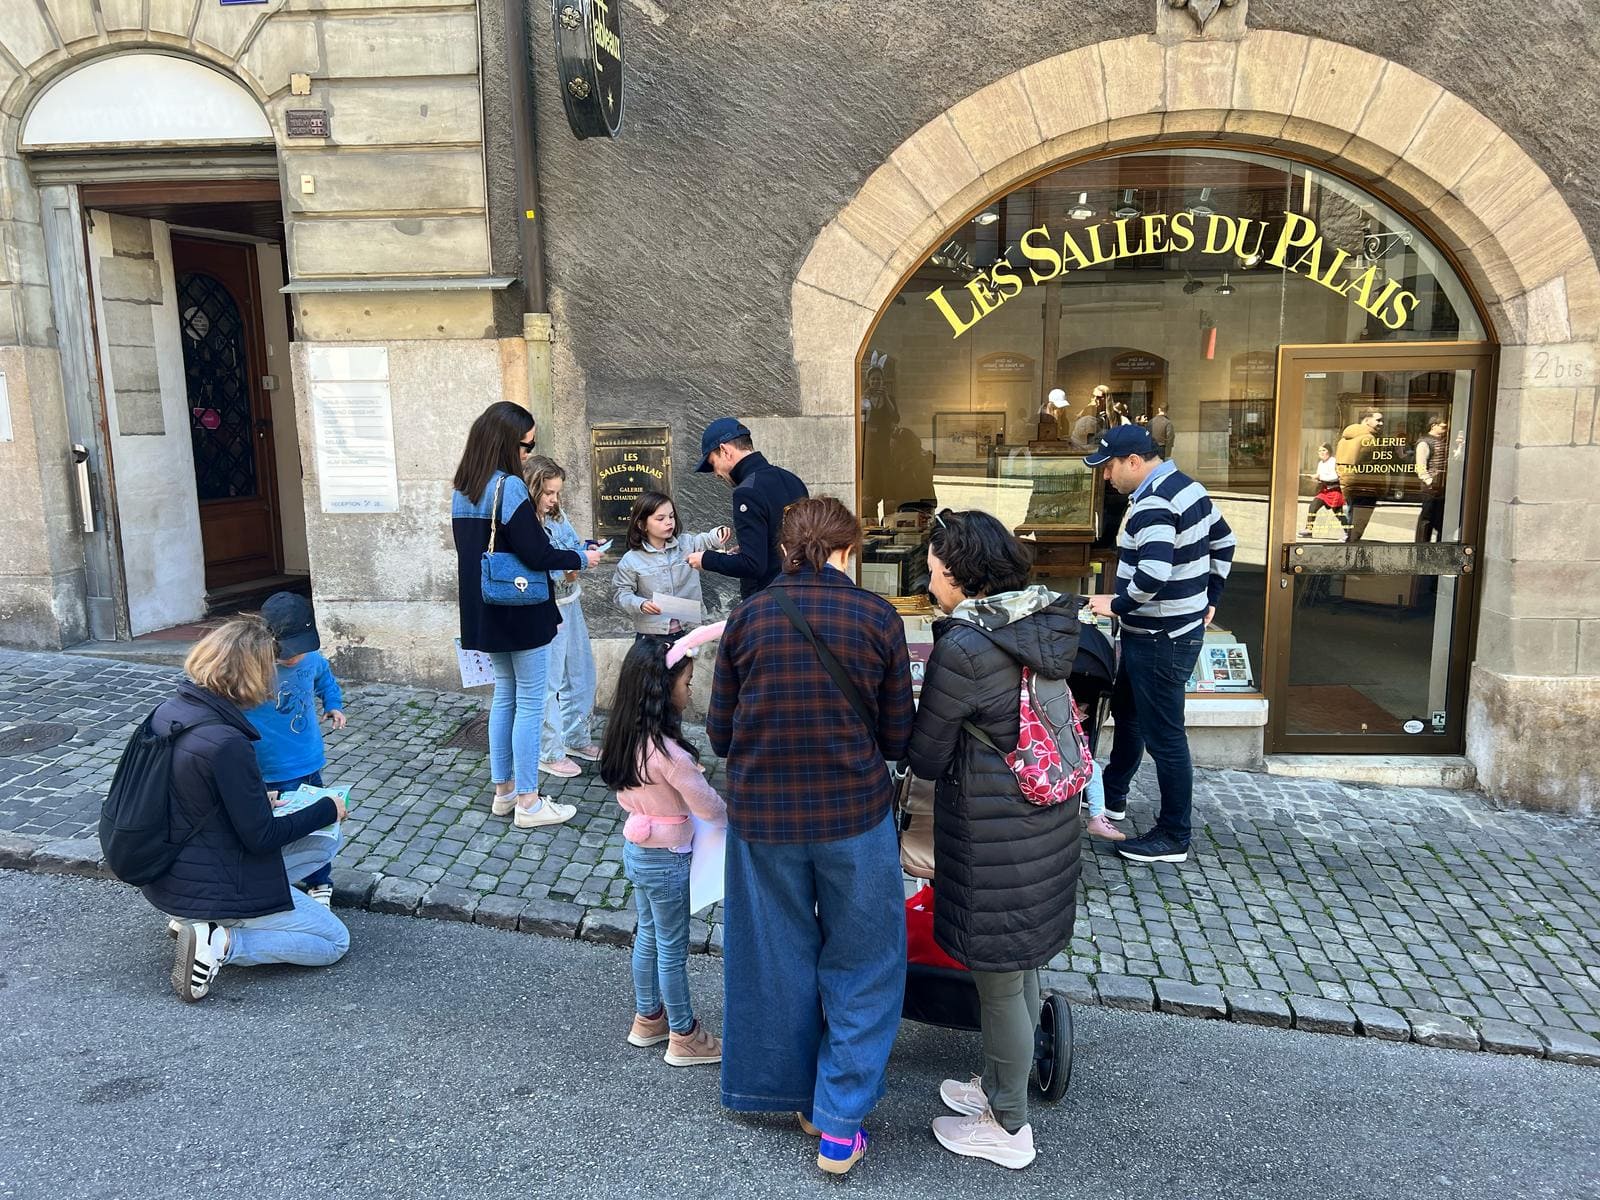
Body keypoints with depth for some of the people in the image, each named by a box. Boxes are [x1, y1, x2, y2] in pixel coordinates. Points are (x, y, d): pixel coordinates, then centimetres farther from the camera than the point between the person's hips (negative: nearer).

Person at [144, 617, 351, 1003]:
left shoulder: (167, 711, -4)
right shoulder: (226, 743, -29)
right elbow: (262, 837, -20)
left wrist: (255, 799, 14)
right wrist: (328, 808, -7)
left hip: (165, 877, 9)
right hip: (207, 889, -8)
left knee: (327, 840, 15)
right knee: (335, 941, 5)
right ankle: (221, 942, -8)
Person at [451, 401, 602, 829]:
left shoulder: (462, 491, 7)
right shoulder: (509, 487, -19)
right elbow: (536, 554, -21)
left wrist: (560, 561, 14)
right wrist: (582, 559, -4)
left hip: (486, 613, 8)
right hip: (521, 613, -8)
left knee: (505, 696, 18)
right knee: (530, 703, 1)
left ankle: (504, 790, 25)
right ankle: (528, 803, 7)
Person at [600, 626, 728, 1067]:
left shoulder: (629, 735, -5)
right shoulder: (668, 752, -31)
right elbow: (709, 808, -21)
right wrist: (735, 814, -1)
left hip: (636, 849, 8)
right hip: (665, 860, -8)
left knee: (648, 936, 23)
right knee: (673, 949, 8)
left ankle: (647, 1018, 40)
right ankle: (684, 1037, 25)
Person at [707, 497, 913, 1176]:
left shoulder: (747, 618, -4)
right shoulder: (878, 617, -8)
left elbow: (721, 734, 1)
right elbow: (898, 738, -2)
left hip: (762, 815, 2)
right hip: (854, 815, -2)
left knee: (779, 962, 20)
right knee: (859, 969, 16)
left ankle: (800, 1095, 37)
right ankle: (840, 1125, 21)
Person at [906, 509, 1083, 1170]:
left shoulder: (963, 650, -23)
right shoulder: (1046, 624, 1)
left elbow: (925, 759, -14)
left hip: (993, 834, -8)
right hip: (1050, 819, 8)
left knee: (998, 981, 10)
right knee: (1021, 966, 23)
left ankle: (1007, 1128, 28)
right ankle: (1000, 1086, 43)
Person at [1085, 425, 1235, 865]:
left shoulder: (1152, 505, -23)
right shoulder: (1187, 487, 9)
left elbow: (1153, 575, -35)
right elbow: (1223, 541, 19)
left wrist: (1116, 604, -18)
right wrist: (1210, 598, 21)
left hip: (1160, 640, -11)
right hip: (1183, 626, 11)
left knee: (1164, 737, 0)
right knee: (1127, 712, 25)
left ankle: (1174, 837, 12)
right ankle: (1113, 796, 40)